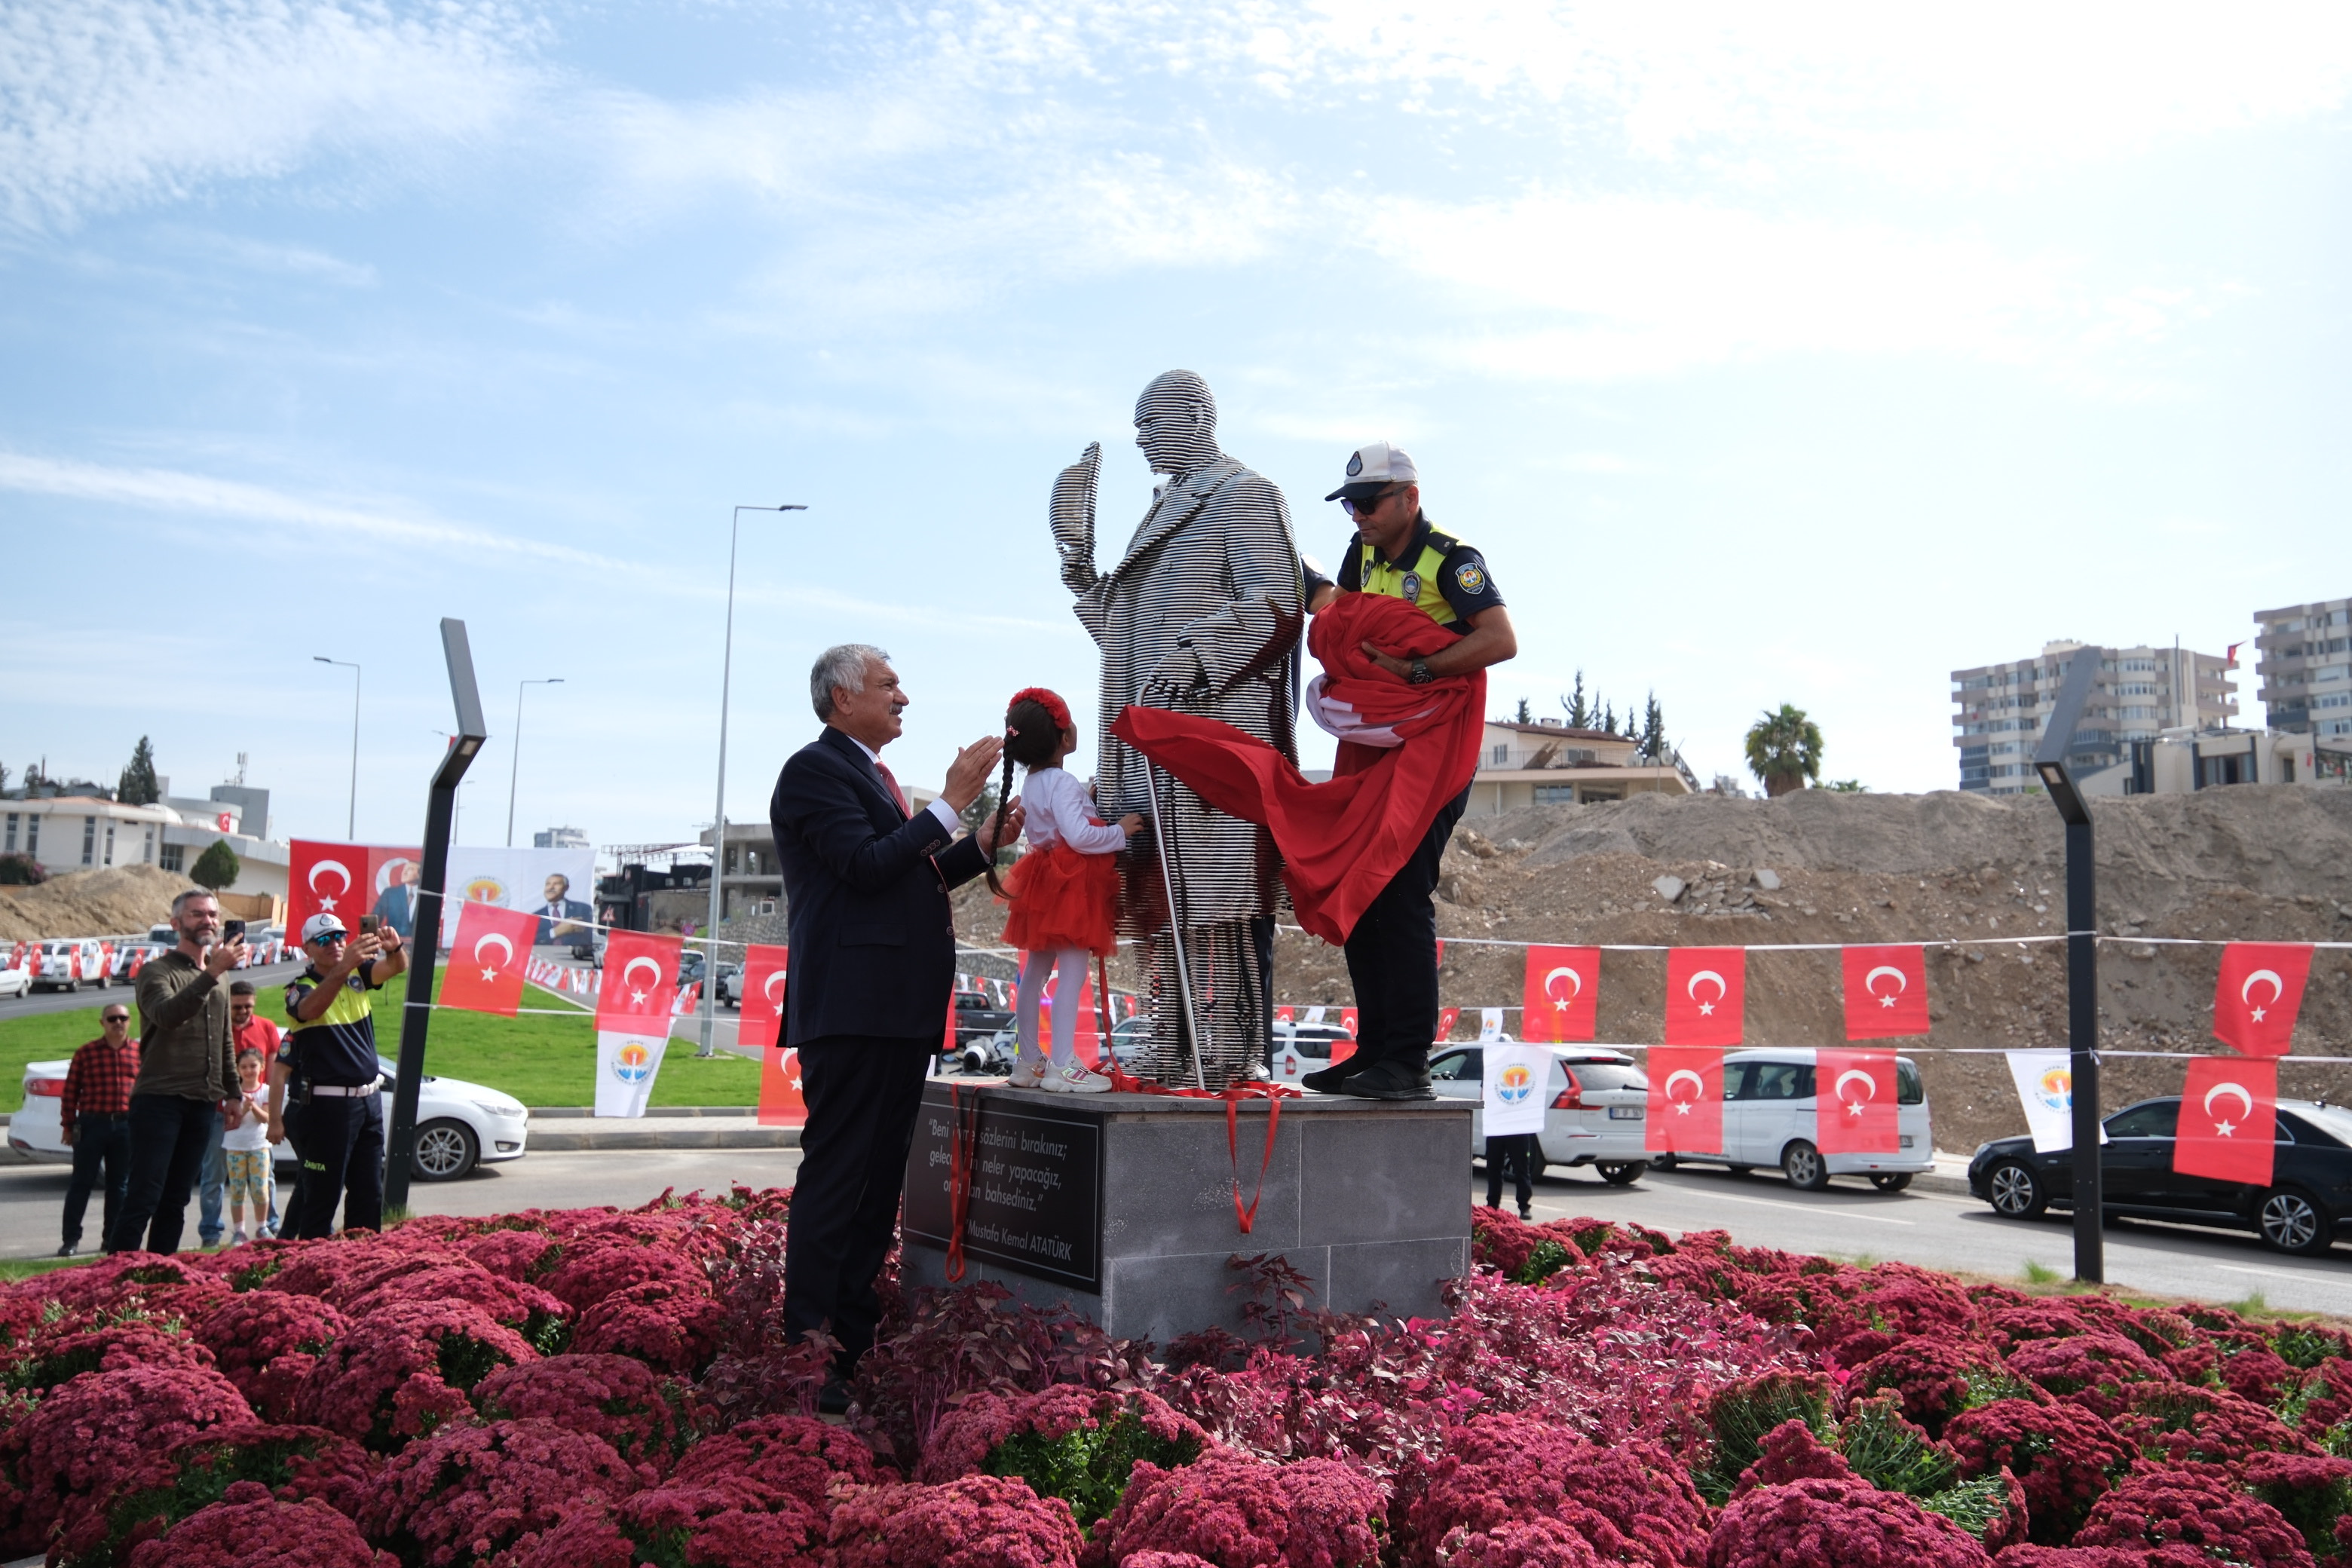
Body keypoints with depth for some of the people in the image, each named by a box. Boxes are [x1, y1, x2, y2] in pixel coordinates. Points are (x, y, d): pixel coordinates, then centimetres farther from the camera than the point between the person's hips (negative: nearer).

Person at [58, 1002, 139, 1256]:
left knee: (120, 1185, 8)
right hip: (92, 1124, -2)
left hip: (127, 1125, 2)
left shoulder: (140, 1052, 5)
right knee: (82, 1182, 2)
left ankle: (112, 1238, 17)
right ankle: (71, 1239, 9)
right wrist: (68, 1125, 0)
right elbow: (70, 1092, 2)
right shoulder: (85, 1053, 0)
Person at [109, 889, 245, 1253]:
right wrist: (212, 973, -35)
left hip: (203, 1105, 6)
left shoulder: (220, 980, 17)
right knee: (143, 1198, -9)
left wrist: (234, 1094, 18)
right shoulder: (157, 971, -3)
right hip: (159, 1100, -6)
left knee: (176, 1201, 9)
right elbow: (168, 1015, -25)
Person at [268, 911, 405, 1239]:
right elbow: (312, 1008, -31)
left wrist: (394, 947, -35)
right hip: (326, 1107, -5)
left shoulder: (358, 976, 7)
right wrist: (343, 967, -47)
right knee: (321, 1197, -2)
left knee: (369, 1195, 11)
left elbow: (396, 966, -11)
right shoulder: (300, 988, -7)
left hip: (368, 1101, 6)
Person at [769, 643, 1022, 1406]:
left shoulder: (871, 775, 22)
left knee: (881, 1179, 12)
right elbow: (867, 865, -19)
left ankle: (856, 1343, 19)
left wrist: (982, 845, 12)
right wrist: (951, 801, -16)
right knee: (834, 1179, -8)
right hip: (853, 1007, -10)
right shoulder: (814, 769, -8)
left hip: (900, 1011, 10)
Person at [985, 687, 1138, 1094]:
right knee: (1072, 973, -9)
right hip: (1072, 884, -10)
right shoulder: (1063, 783, -17)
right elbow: (1079, 836, -25)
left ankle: (1027, 1061, 19)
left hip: (1043, 880, 10)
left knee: (1035, 972, 12)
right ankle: (1062, 1065, -11)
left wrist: (1088, 801, 14)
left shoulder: (1031, 785, 12)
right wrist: (1120, 831, -13)